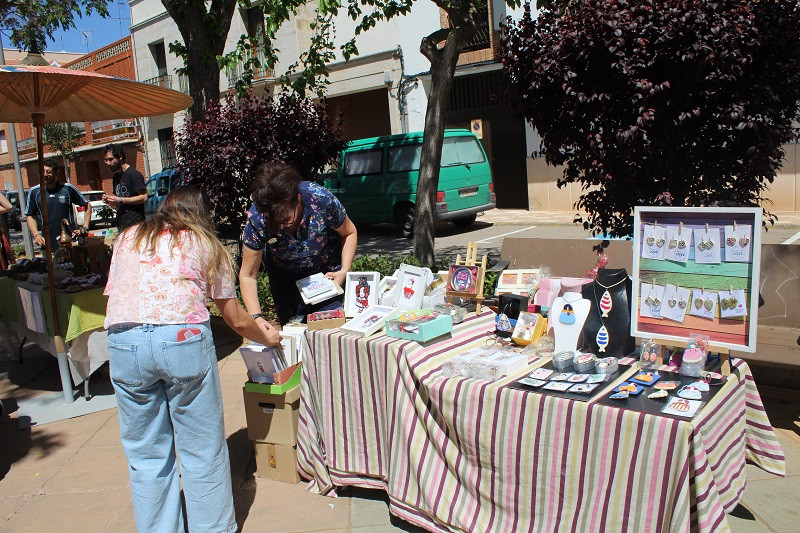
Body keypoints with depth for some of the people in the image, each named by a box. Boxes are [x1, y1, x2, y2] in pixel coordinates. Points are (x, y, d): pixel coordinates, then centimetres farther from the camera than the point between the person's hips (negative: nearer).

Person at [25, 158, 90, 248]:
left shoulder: (68, 189, 1)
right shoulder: (34, 192, 5)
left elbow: (87, 205, 10)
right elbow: (30, 216, 12)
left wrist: (85, 228, 0)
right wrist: (36, 234, -3)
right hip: (48, 244, 1)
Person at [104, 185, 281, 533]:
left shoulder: (127, 238, 25)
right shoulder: (205, 244, 18)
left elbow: (112, 295, 16)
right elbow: (236, 320, 17)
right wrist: (266, 337, 33)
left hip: (123, 343, 3)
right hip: (184, 338, -2)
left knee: (146, 454, 15)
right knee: (202, 451, 11)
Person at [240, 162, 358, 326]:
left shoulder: (321, 200, -34)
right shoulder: (256, 218, -31)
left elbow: (349, 233, -12)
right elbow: (248, 275, -22)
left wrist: (344, 271, -24)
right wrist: (256, 317, -34)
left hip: (327, 270, -1)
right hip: (284, 272, 1)